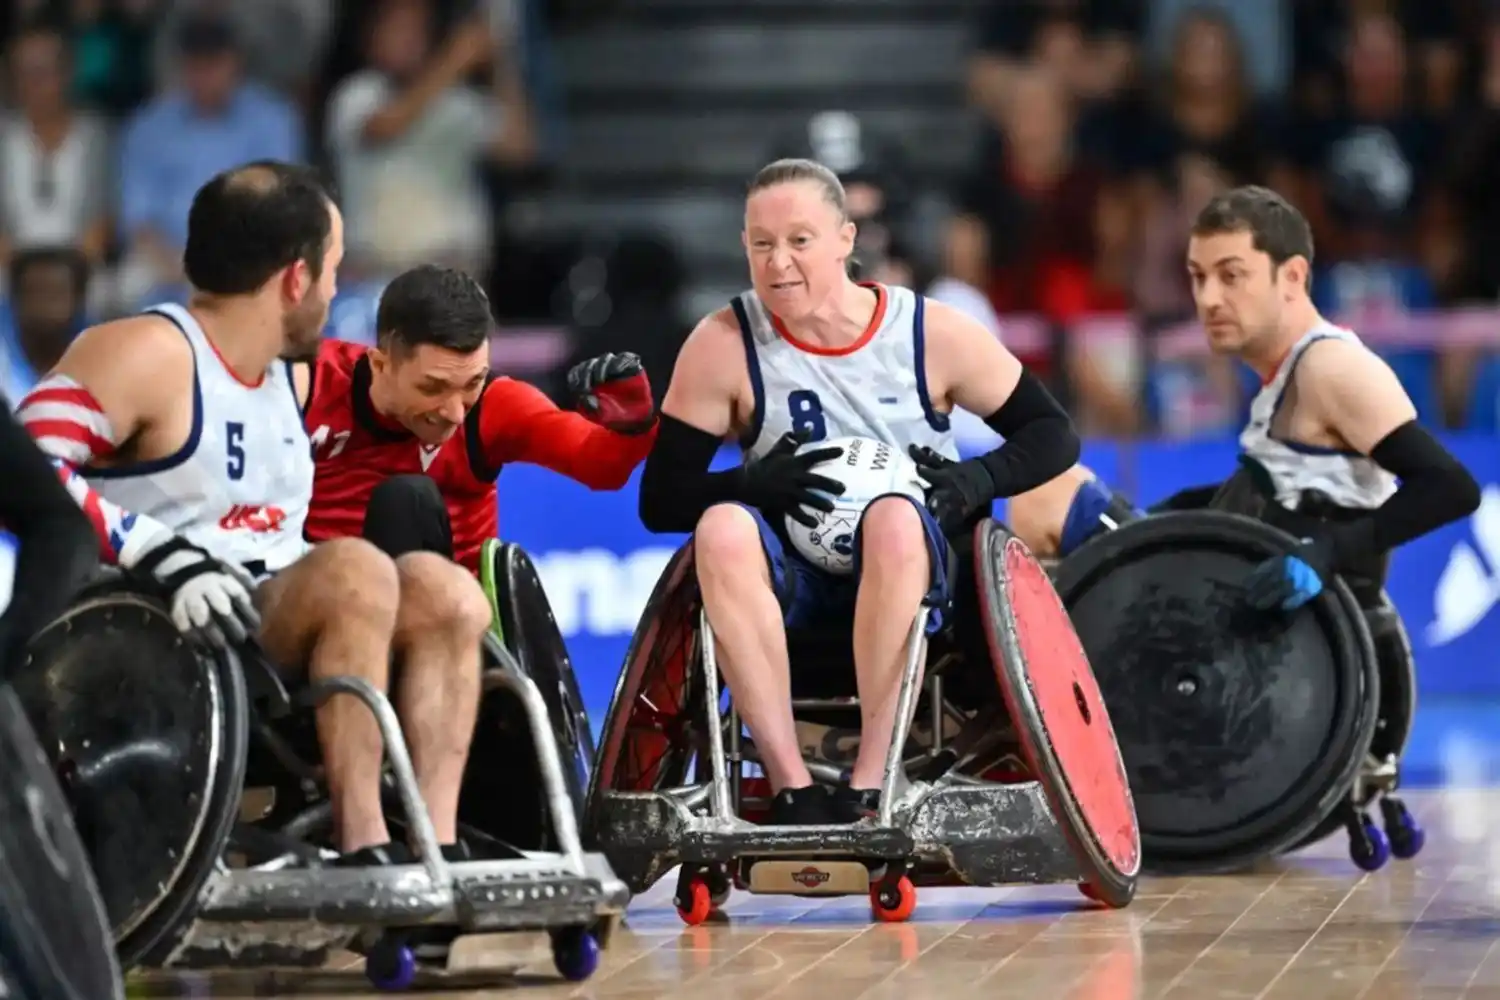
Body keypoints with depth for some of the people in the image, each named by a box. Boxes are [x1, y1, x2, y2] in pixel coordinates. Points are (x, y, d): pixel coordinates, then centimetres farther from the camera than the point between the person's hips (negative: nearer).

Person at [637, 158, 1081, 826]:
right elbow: (660, 501, -6)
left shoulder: (931, 335, -3)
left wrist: (979, 481, -15)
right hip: (786, 582, 1)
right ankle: (792, 789, -36)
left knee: (894, 518, -35)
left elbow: (1053, 436, 5)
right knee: (722, 529, -32)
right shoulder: (724, 346, -4)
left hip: (907, 575, -1)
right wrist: (756, 483, -24)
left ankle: (869, 785, -34)